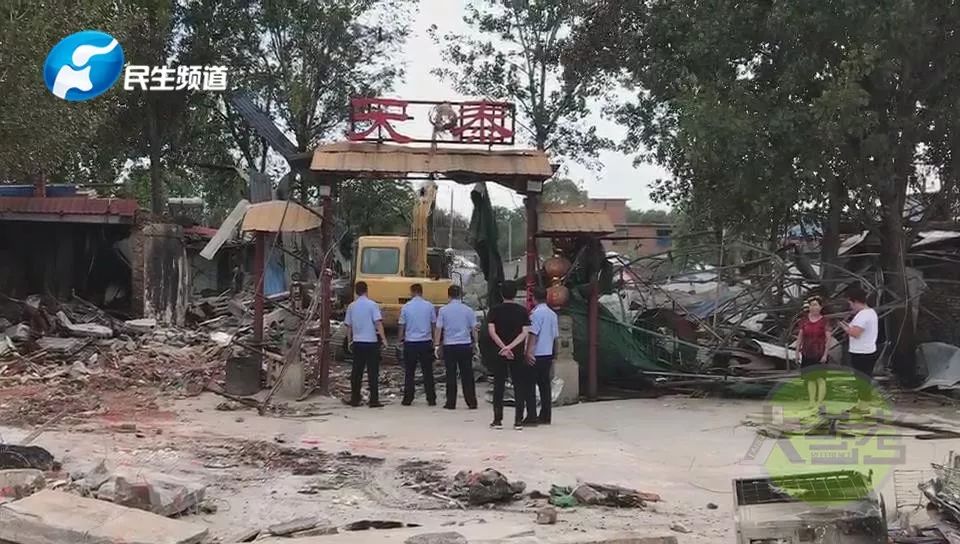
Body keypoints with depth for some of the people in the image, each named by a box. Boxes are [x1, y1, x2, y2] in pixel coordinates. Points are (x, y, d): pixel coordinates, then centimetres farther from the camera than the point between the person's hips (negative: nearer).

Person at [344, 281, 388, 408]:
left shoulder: (351, 306, 5)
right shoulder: (372, 305, -7)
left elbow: (348, 325, 10)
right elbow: (378, 323, -13)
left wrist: (349, 341, 20)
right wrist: (384, 339, -12)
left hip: (357, 343, 4)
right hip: (371, 342, -4)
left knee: (356, 372, 11)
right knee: (373, 372, -1)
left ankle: (355, 399, 13)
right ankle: (374, 400, -3)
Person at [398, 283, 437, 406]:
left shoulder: (406, 307, -4)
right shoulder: (429, 306, -1)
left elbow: (402, 326, 0)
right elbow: (434, 324, 5)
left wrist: (399, 340, 14)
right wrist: (435, 340, 17)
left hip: (410, 343, -1)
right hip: (426, 342, 1)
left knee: (409, 373, 8)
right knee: (428, 372, 6)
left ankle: (408, 399, 8)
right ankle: (431, 399, 6)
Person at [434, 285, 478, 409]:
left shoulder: (443, 310, -3)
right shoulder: (468, 310, 0)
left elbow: (438, 329, -3)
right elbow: (474, 328, 4)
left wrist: (437, 345, 3)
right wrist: (475, 342, 16)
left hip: (449, 346, -1)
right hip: (466, 345, 1)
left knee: (451, 375, 6)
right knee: (467, 375, 6)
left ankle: (451, 403, 7)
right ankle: (472, 402, 6)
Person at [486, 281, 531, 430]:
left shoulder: (495, 310, -1)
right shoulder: (522, 311, 0)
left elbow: (491, 331, -11)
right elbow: (524, 333, -9)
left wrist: (503, 347, -13)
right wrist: (510, 347, -15)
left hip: (499, 354, 0)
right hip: (517, 354, 0)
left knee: (498, 387, 6)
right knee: (519, 387, 5)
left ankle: (498, 420, 6)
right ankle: (518, 421, 2)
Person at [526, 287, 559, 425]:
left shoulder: (536, 313, -11)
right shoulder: (553, 314, 11)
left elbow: (533, 334, -18)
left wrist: (528, 352, -20)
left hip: (536, 355, -7)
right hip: (548, 354, 7)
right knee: (545, 385, 10)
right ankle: (545, 417, 11)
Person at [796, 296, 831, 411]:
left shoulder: (824, 321, -5)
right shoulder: (804, 320, 6)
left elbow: (828, 339, -7)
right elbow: (800, 336, 9)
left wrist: (825, 354, -12)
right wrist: (797, 351, 6)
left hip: (819, 354, -4)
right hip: (807, 354, 4)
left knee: (820, 378, -4)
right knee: (810, 379, 7)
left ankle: (820, 402, -2)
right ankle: (812, 401, 12)